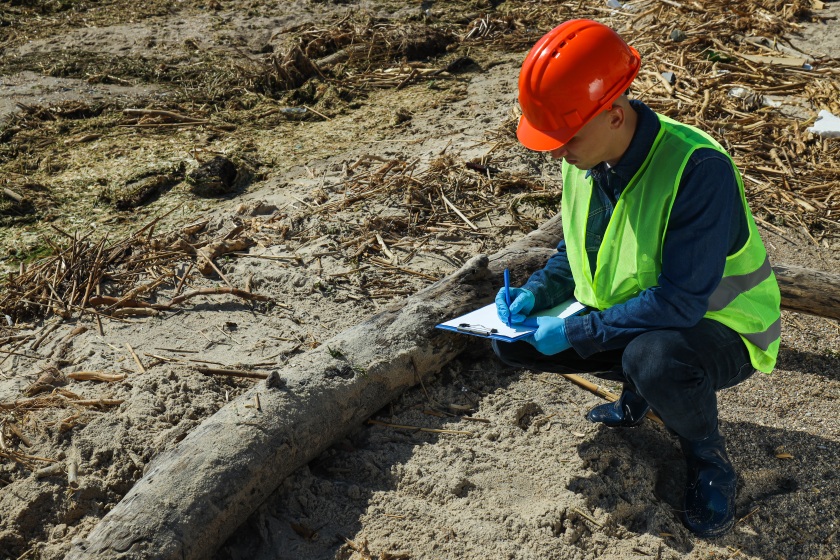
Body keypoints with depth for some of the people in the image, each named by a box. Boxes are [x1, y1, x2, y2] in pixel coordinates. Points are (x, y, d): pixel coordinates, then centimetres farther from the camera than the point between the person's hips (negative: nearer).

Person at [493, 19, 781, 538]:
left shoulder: (698, 169, -31)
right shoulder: (586, 160, -7)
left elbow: (680, 302, -34)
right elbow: (575, 250, 9)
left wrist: (575, 331, -29)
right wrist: (535, 293, -10)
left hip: (717, 330, -7)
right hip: (627, 317, 7)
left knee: (654, 359, -40)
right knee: (513, 341, -4)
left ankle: (709, 458, -7)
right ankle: (639, 390, 15)